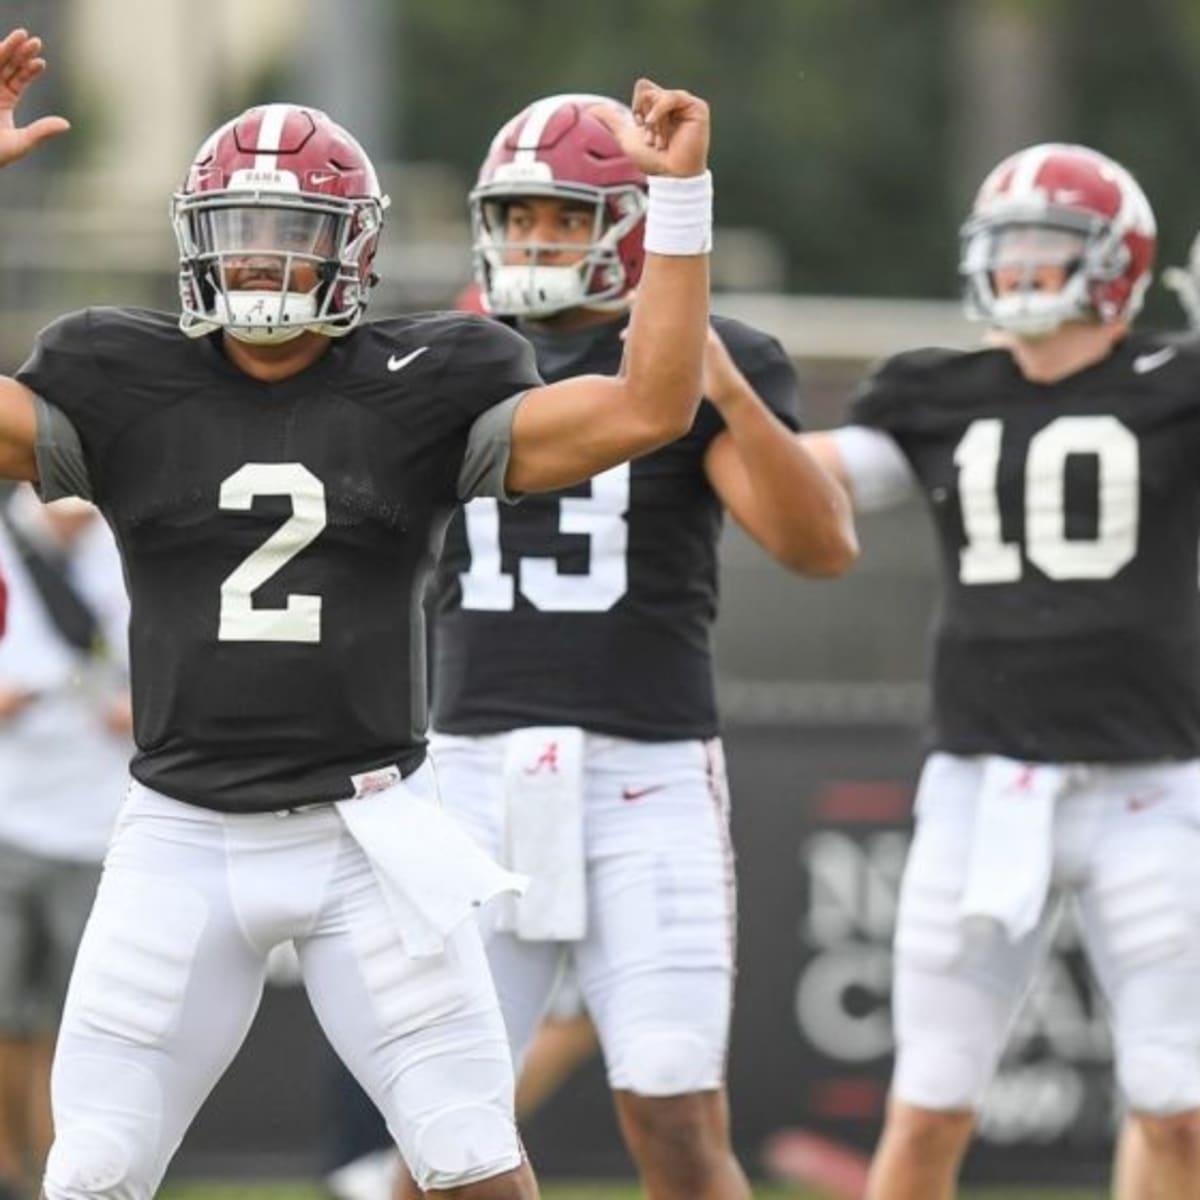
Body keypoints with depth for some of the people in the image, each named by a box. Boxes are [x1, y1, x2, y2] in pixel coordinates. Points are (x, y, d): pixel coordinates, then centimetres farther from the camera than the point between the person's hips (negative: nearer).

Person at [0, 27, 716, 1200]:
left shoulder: (421, 390, 0)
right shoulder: (125, 385, 2)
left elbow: (646, 408, -9)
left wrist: (679, 198, -15)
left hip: (366, 837, -1)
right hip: (183, 839, 1)